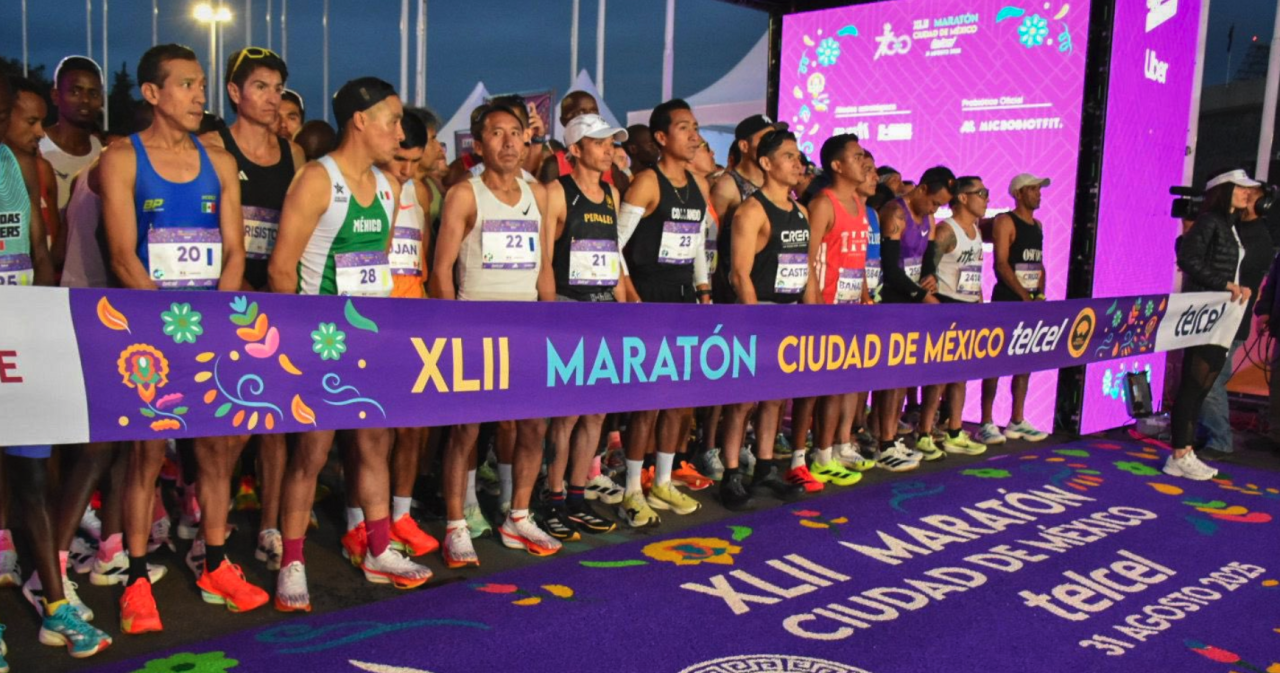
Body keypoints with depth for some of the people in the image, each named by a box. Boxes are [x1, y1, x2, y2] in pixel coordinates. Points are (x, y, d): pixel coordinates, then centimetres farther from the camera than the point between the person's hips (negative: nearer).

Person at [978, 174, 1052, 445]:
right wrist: (1024, 295, -19)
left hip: (1031, 302, 7)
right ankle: (986, 424, -3)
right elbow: (1001, 263, -15)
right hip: (1007, 301, -7)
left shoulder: (1037, 225, 17)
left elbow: (1039, 263, 18)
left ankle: (1016, 422, 16)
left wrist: (1040, 294, 2)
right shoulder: (1005, 221, -6)